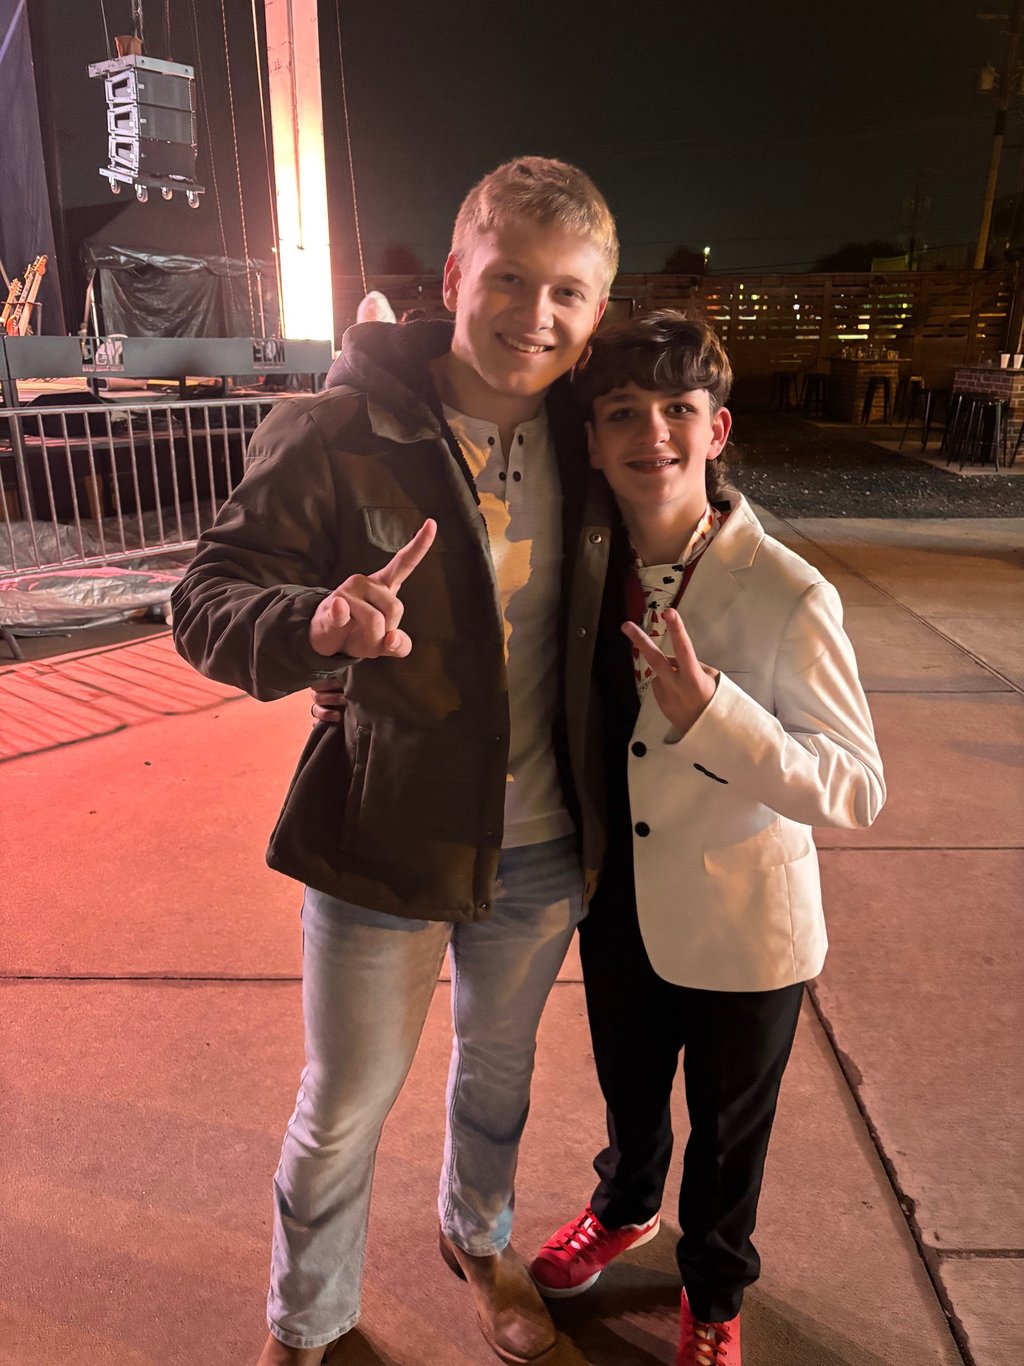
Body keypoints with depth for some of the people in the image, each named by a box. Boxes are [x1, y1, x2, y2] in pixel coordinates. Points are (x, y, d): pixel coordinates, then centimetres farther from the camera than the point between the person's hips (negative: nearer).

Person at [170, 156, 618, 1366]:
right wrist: (317, 624, -37)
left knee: (498, 1067, 27)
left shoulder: (583, 439, -3)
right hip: (380, 840, -3)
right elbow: (204, 605, -18)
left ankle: (478, 1238, 60)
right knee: (342, 1110, 16)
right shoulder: (334, 434, -16)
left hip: (540, 850, 4)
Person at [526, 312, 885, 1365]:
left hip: (740, 927, -4)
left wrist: (711, 711, -38)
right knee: (628, 1090, 29)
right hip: (620, 907, 5)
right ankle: (625, 1206, 62)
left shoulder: (788, 597, -25)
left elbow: (857, 788, -23)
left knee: (728, 1129, 22)